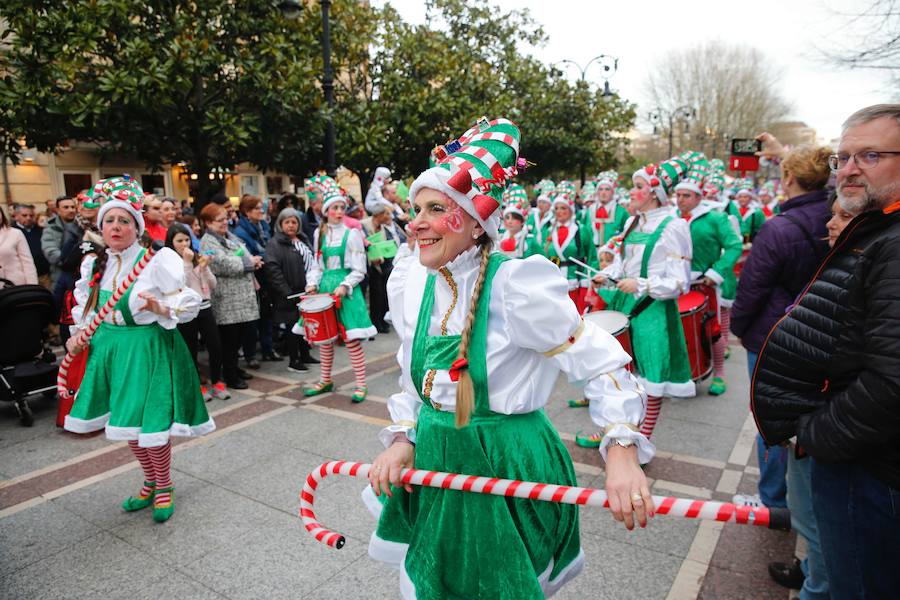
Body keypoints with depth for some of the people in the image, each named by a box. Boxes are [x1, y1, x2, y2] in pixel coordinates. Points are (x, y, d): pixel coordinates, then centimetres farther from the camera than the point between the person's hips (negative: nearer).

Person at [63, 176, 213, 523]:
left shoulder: (158, 260, -11)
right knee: (127, 422, 14)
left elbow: (190, 304, -12)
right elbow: (85, 306, 21)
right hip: (110, 348, 6)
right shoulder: (94, 264, 6)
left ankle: (164, 487, 22)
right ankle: (150, 482, 36)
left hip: (149, 348, -6)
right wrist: (79, 334, 6)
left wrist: (160, 307, -29)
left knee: (150, 420, -4)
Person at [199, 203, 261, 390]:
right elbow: (225, 265, -21)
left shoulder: (229, 236, 16)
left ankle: (234, 367, 32)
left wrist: (253, 261, -4)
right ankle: (230, 377, 11)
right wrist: (249, 262, -9)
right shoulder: (208, 243, -11)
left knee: (239, 336, 16)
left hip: (242, 294, 8)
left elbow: (245, 255, 19)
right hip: (227, 301, -8)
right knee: (229, 338, 0)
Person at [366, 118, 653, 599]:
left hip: (508, 468, -5)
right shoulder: (408, 282, -1)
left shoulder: (516, 283, -21)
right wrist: (402, 439, -2)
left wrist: (622, 454, -29)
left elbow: (602, 364, -19)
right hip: (431, 463, 6)